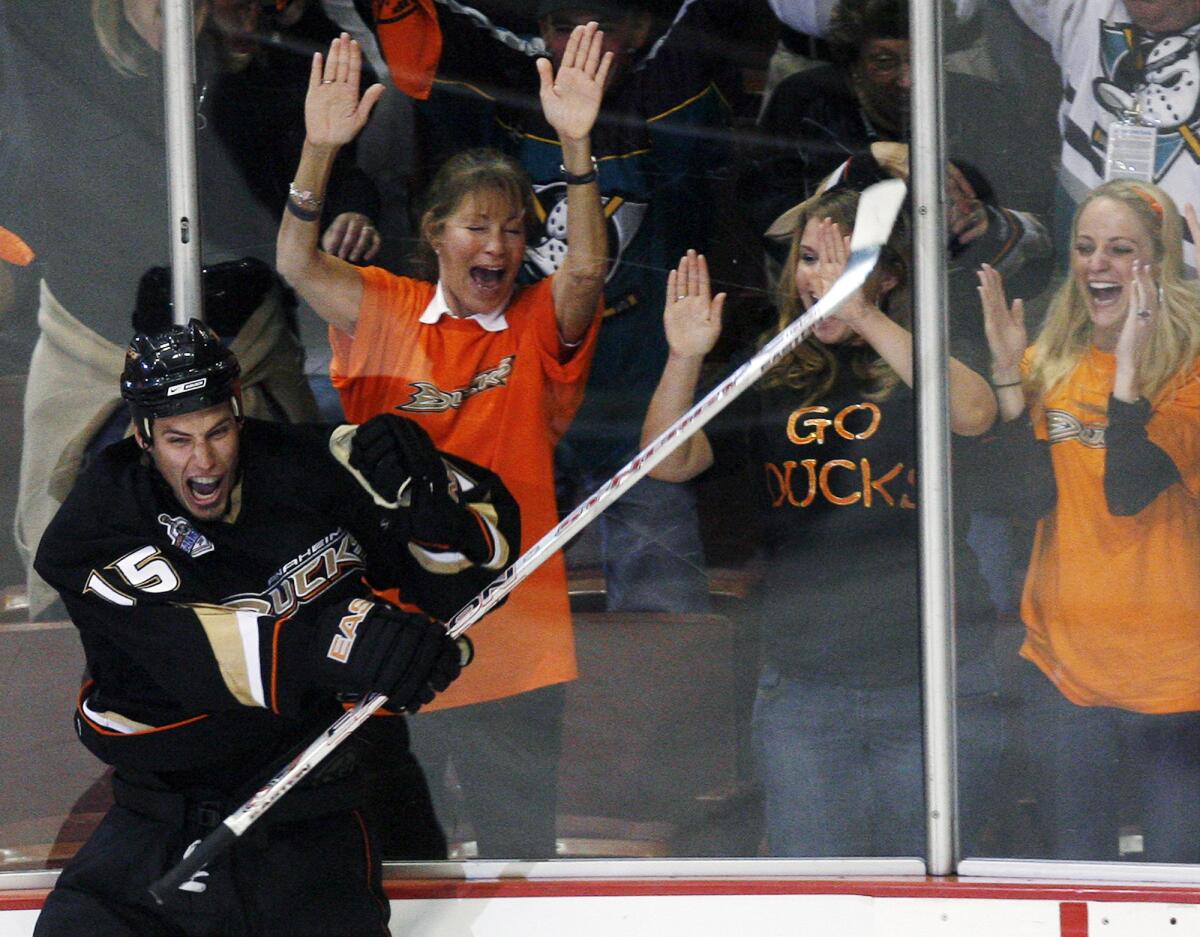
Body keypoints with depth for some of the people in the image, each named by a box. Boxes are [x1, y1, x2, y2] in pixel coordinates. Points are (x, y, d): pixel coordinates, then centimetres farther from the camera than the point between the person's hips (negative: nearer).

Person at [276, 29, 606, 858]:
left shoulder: (539, 326, 2)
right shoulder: (390, 314, 4)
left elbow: (587, 268, -17)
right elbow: (297, 262, -9)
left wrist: (576, 145, -30)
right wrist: (321, 150, -24)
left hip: (514, 640, -1)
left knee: (520, 848, 5)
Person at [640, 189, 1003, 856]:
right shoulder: (772, 381, 10)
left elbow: (974, 415, -21)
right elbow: (669, 463, 1)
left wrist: (866, 319, -30)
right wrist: (685, 359, -17)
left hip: (934, 683, -2)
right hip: (801, 684, 2)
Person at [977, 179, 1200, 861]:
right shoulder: (1050, 364, 9)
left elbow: (1128, 494, -17)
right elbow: (1028, 497, -3)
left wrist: (1129, 368, -23)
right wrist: (1009, 375, -9)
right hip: (1066, 657, 4)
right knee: (1077, 879, 10)